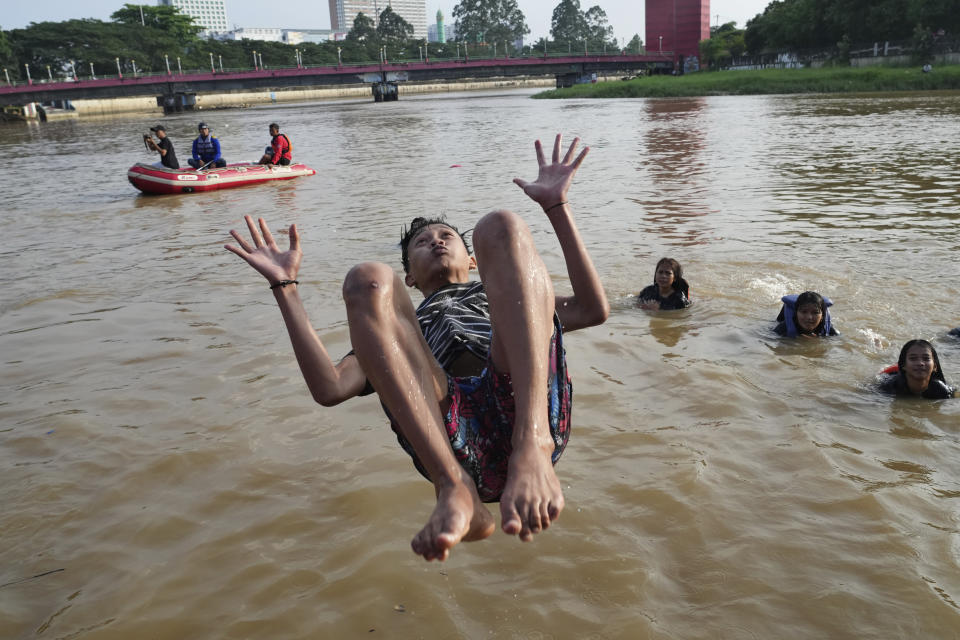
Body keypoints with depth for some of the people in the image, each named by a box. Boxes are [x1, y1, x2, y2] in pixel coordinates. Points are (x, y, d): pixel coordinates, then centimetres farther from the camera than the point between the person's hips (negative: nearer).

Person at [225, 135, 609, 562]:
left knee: (500, 225, -12)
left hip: (524, 407, 0)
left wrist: (556, 206, 23)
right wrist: (285, 287, 21)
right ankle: (454, 489, -31)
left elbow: (593, 310, 23)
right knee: (368, 280, -15)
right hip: (439, 432, 0)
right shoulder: (404, 329, 40)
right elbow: (329, 389, 20)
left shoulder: (503, 305, 42)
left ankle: (532, 445, -34)